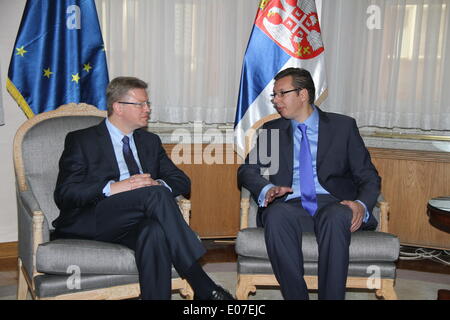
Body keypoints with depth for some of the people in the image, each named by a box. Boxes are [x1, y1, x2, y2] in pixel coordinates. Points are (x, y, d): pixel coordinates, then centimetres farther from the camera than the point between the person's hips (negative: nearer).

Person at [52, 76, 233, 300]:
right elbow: (64, 194, -5)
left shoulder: (150, 141, 21)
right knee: (154, 194, -31)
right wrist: (112, 188, -21)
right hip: (90, 224, -3)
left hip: (136, 225, 4)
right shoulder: (81, 141, 6)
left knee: (155, 232, -36)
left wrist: (159, 185, -10)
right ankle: (204, 288, -34)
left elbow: (181, 180, 15)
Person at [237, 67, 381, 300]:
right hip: (291, 206, 1)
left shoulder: (343, 126, 14)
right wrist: (266, 189, -14)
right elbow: (247, 170, 9)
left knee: (336, 218, -37)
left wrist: (362, 205, -12)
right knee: (276, 215, -35)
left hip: (332, 205, -1)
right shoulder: (271, 130, 20)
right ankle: (295, 296, -28)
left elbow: (368, 176, 10)